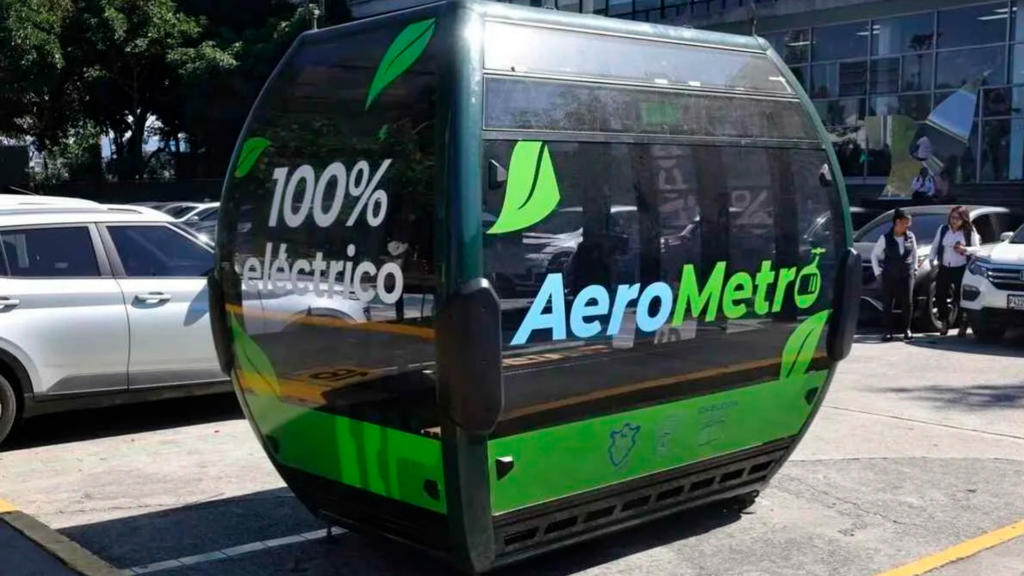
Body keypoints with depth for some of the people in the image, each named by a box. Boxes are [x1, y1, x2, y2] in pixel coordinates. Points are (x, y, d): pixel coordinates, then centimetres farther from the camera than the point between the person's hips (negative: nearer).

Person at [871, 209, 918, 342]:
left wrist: (914, 269, 11)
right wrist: (878, 271, 0)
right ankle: (889, 331, 9)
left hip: (907, 275, 1)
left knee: (907, 303, -1)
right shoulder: (885, 238, -7)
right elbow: (874, 255, 3)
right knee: (887, 304, 1)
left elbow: (914, 253, 16)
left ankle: (907, 330, 10)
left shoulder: (910, 236, 1)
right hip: (889, 276, -1)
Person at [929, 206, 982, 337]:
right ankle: (945, 321, 22)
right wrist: (932, 259, -2)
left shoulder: (970, 231, 0)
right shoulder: (943, 229, 8)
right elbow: (935, 245, 11)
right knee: (940, 295, 3)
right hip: (944, 268, 3)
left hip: (961, 269, -3)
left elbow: (977, 248, -1)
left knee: (960, 297, -4)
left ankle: (962, 325, 10)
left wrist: (965, 249, -19)